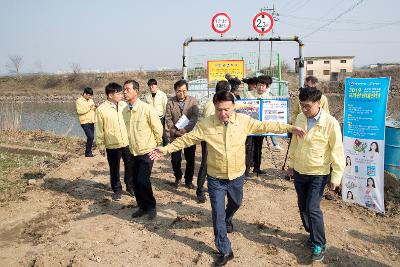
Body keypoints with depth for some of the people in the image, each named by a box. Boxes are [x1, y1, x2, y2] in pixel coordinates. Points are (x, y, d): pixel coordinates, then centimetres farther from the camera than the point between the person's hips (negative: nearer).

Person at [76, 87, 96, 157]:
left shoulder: (90, 100, 15)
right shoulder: (79, 101, -7)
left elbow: (93, 109, 19)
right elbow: (79, 111, -19)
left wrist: (95, 107, -3)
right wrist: (88, 108, -21)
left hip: (91, 122, 7)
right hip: (85, 122, -7)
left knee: (91, 137, 10)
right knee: (90, 137, -15)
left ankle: (88, 151, 22)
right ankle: (88, 152, -4)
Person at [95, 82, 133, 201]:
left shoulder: (124, 105, 0)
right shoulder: (101, 109, -9)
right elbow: (99, 130, -4)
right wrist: (101, 145, -2)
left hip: (127, 143, 3)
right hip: (112, 146, -3)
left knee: (130, 166, 13)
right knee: (114, 169, 11)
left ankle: (130, 186, 33)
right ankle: (117, 190, 29)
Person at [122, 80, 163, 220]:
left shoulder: (147, 109, -18)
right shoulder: (124, 111, -1)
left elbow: (158, 129, -9)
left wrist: (156, 144, 3)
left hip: (147, 152, -5)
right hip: (133, 152, 6)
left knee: (143, 181, -12)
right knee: (135, 182, 10)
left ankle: (151, 207, 12)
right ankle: (142, 207, 30)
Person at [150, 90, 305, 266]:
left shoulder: (244, 121, -11)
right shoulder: (205, 124, -15)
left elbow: (265, 126, -3)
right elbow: (186, 139, -9)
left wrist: (290, 128, -4)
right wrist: (165, 149, -12)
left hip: (237, 176, 3)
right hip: (215, 179, -2)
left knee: (235, 203, 28)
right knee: (218, 215, 4)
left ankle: (228, 219, 64)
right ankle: (225, 251, 23)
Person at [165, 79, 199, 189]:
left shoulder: (193, 101, -1)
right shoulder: (170, 102, 0)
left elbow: (195, 117, -10)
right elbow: (168, 119, -1)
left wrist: (185, 129, -21)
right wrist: (175, 131, -13)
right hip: (175, 136, 0)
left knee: (190, 160, 7)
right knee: (175, 159, 3)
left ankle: (188, 180, 26)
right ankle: (177, 177, 30)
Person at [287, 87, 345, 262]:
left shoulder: (330, 123, -17)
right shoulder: (300, 118, -2)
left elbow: (337, 151, -13)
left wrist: (336, 176, -12)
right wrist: (291, 164, 14)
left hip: (318, 174, -5)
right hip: (299, 171, 5)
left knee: (312, 208, -7)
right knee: (303, 207, 14)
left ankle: (319, 244, 13)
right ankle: (312, 233, 37)